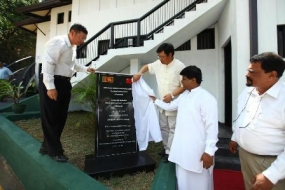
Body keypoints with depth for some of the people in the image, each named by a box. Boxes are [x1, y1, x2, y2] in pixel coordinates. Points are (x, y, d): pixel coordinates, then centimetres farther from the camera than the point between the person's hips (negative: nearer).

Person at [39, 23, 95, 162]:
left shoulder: (72, 47, 14)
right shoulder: (58, 43, -15)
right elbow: (48, 64, -21)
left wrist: (86, 69, 20)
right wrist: (50, 87, -24)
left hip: (64, 82, 10)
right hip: (52, 83, -9)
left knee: (61, 117, 13)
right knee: (51, 117, 0)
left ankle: (47, 146, 29)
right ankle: (54, 151, 13)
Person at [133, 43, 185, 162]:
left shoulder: (179, 66, -16)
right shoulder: (158, 64, 2)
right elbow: (147, 66, 19)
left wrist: (172, 95, -25)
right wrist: (139, 73, 0)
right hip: (162, 103, 7)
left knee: (172, 128, 3)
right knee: (163, 127, 17)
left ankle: (170, 152, 13)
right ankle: (166, 148, 33)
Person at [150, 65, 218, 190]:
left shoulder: (206, 98, -17)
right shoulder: (184, 95, 11)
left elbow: (211, 126, -19)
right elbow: (170, 106, 27)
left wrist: (209, 151, -19)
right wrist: (155, 100, 33)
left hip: (198, 151, -8)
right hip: (182, 148, 8)